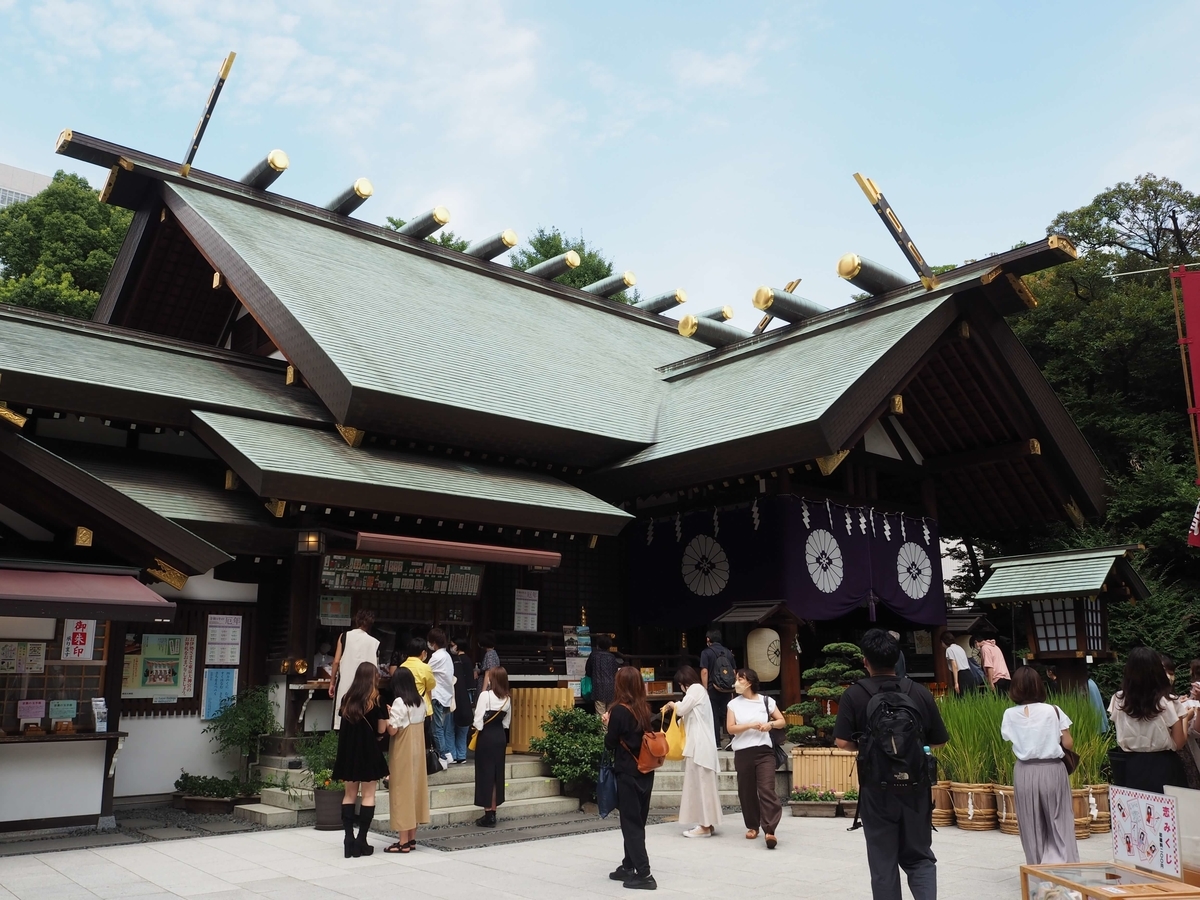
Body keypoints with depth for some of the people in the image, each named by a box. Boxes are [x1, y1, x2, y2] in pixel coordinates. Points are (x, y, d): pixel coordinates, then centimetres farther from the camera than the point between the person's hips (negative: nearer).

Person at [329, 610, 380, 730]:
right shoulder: (374, 643, 3)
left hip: (344, 684, 0)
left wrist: (332, 683, 6)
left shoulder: (344, 636, 2)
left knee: (341, 722, 4)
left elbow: (336, 662, -1)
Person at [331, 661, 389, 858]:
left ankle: (349, 839, 7)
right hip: (368, 751, -4)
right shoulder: (375, 699, -8)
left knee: (350, 794, 11)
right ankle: (361, 840, 1)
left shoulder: (347, 698, 4)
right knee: (368, 795, 3)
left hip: (348, 750, 4)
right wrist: (386, 714, 10)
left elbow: (342, 723, 7)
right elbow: (381, 729, -8)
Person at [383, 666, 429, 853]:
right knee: (415, 789, 12)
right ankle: (412, 838, 18)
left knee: (402, 792, -1)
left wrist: (387, 715, -1)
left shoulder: (399, 703, -15)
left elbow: (392, 730, -18)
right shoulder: (421, 702, 7)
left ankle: (403, 842, 2)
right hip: (417, 751, 7)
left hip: (403, 753, -7)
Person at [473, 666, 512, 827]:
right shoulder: (507, 698, 4)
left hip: (486, 736, -6)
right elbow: (506, 722, 11)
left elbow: (478, 719, -14)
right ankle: (492, 813, 17)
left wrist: (478, 729, 3)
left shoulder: (485, 695, -15)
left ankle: (488, 815, 4)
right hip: (501, 736, 6)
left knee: (486, 773, 1)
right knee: (497, 773, 11)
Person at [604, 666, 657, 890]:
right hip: (645, 771, 7)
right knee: (637, 821, 15)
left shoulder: (619, 710, -15)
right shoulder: (644, 708, 4)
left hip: (628, 773, -7)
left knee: (630, 823, 0)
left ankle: (644, 874, -2)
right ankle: (629, 866, 25)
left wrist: (608, 724, 5)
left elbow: (610, 744, -11)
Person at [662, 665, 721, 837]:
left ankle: (705, 826, -6)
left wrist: (673, 704, 5)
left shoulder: (695, 689, -8)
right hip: (701, 744, 10)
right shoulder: (699, 690, 21)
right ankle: (707, 824, 12)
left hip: (699, 745, -10)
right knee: (703, 784, 10)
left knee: (700, 783, -8)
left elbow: (681, 709, -13)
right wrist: (676, 706, 10)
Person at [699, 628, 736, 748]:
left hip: (713, 689, -4)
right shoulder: (728, 652, 8)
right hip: (727, 689, 4)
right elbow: (734, 671, 11)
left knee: (714, 716, 3)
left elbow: (704, 672, -11)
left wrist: (705, 689, -8)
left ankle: (716, 743, 4)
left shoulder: (706, 652, -5)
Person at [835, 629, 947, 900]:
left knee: (883, 862, 11)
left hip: (877, 790, -2)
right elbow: (938, 741, 3)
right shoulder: (920, 692, -3)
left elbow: (843, 742, -14)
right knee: (920, 856, 16)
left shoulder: (854, 695, -10)